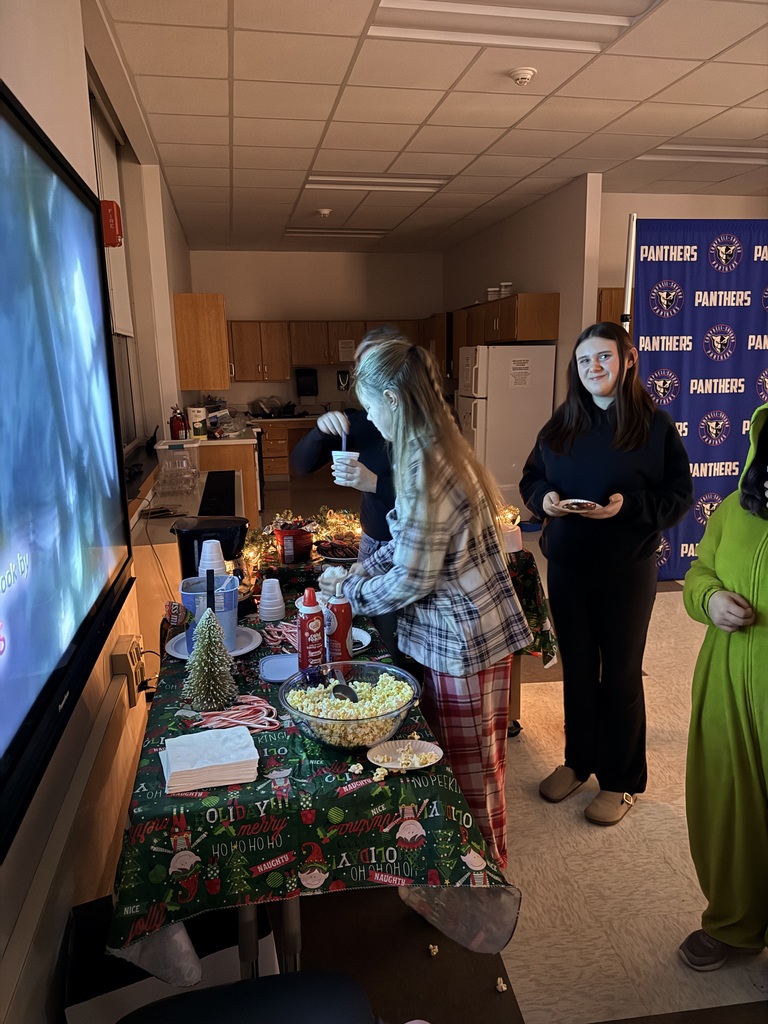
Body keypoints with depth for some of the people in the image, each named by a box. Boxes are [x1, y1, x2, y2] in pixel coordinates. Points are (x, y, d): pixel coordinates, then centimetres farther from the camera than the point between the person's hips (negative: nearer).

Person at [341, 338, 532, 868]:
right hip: (462, 631, 9)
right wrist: (357, 573, 9)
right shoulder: (440, 448, 6)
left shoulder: (424, 467, -26)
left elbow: (411, 579, -21)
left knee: (468, 769, 12)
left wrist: (355, 595, -4)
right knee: (465, 759, 24)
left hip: (463, 640, -9)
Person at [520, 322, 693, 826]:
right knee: (577, 667, 16)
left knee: (620, 673, 8)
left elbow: (680, 495, -7)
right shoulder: (562, 423, 5)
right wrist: (544, 498, -11)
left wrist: (628, 505, -23)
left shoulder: (655, 424, -7)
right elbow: (531, 478, 11)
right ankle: (579, 761, 36)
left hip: (627, 570, -4)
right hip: (566, 567, 4)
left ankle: (622, 782, 27)